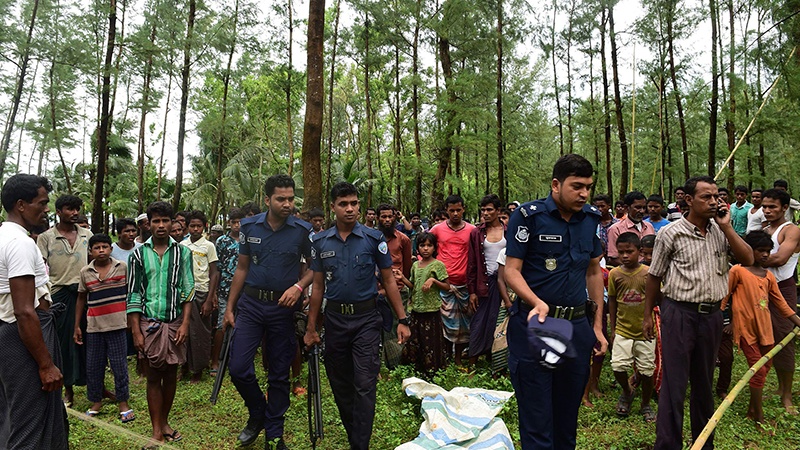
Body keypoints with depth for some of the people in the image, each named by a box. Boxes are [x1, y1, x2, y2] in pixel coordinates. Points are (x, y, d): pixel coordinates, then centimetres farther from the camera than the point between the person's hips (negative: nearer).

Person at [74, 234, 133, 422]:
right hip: (94, 326, 2)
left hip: (117, 324, -2)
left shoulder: (123, 267, -2)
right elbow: (81, 299, 12)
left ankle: (123, 403, 14)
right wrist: (77, 327, 11)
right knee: (93, 366, 9)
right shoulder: (85, 272, 4)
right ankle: (96, 402, 26)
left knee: (119, 365, 2)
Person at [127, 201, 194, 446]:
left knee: (171, 375, 10)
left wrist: (185, 323, -6)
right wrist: (136, 332, -4)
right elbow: (133, 296, 0)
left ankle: (164, 422, 27)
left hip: (175, 322, 1)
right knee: (153, 377, 5)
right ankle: (157, 431, 15)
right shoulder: (138, 255, 0)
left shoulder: (182, 252, 2)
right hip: (149, 323, -1)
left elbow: (188, 290, 2)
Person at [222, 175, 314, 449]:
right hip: (251, 303, 2)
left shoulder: (303, 230, -6)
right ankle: (257, 413, 26)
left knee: (279, 375, 8)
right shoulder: (249, 227, 1)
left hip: (284, 307, -2)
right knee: (238, 368, -3)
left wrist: (298, 287, -16)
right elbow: (242, 268, 8)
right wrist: (229, 308, 8)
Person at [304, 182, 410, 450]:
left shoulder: (373, 239, -5)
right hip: (334, 318, 3)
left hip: (366, 318, -3)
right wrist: (311, 328, 9)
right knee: (340, 386, 13)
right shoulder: (320, 242, 3)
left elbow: (388, 280, 0)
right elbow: (318, 286, 9)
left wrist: (402, 320, -4)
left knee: (364, 386, -4)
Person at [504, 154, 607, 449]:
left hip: (577, 326, 5)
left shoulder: (591, 218, 7)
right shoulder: (529, 215, -10)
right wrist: (537, 302, -29)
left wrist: (597, 325, 13)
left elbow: (594, 272, 15)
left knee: (568, 416, 17)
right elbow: (512, 270, -11)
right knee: (536, 419, 3)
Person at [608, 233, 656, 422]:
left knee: (647, 370, 6)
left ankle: (646, 405, 30)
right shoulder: (615, 274, -3)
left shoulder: (648, 273, -7)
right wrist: (613, 329, 7)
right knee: (618, 366, -9)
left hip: (645, 331, -1)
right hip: (622, 330, 1)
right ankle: (627, 392, 24)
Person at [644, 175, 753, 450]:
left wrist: (726, 227, -9)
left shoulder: (720, 231, 6)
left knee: (704, 382, 17)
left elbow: (748, 260, -3)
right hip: (680, 313, -4)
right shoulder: (671, 233, -6)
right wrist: (648, 315, 2)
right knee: (674, 383, -1)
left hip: (712, 314, 5)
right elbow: (654, 276, 0)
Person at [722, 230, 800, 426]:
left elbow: (780, 302, 15)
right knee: (758, 370, -4)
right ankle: (759, 418, 6)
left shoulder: (769, 276, 9)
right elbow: (724, 296, -6)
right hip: (746, 328, -6)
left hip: (765, 329, 6)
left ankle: (752, 409, 30)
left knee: (765, 367, 14)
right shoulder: (737, 271, -9)